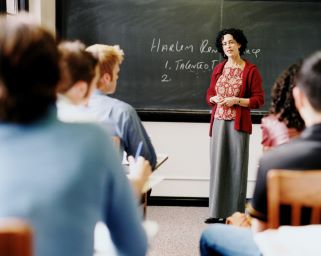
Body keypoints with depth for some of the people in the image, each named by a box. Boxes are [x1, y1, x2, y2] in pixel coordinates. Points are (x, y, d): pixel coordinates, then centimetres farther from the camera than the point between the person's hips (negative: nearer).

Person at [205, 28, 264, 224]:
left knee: (236, 167, -3)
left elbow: (259, 100, -4)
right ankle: (218, 212, 8)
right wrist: (215, 99, -3)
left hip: (238, 124, -4)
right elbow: (209, 94, 19)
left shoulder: (251, 70, -3)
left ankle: (234, 214, 4)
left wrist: (236, 100, -15)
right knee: (218, 165, 3)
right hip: (219, 123, 4)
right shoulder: (219, 69, 12)